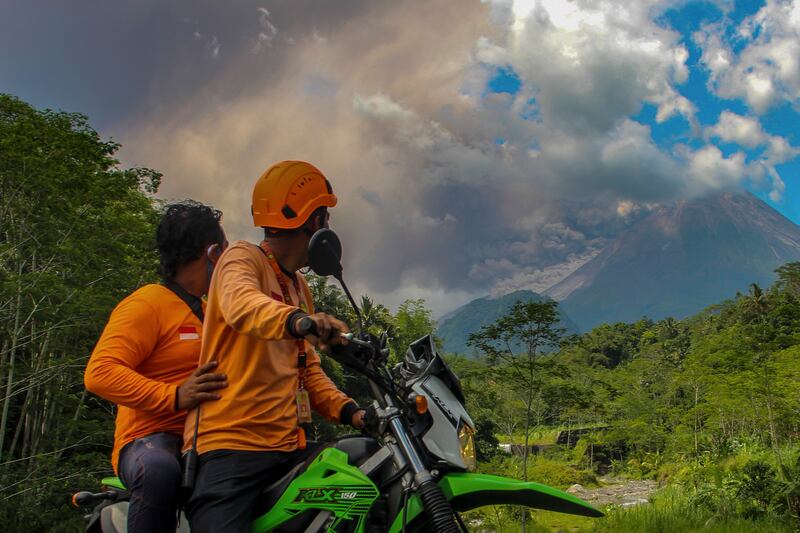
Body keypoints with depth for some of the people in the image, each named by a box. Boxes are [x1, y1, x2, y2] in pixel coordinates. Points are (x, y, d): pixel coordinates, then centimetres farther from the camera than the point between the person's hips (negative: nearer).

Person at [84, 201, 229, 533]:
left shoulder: (210, 310, 23)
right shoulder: (148, 303, -4)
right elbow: (99, 373, -15)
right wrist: (175, 397, -27)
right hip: (152, 439, -7)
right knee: (159, 469, -39)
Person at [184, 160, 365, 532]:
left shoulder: (300, 286, 23)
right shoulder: (243, 258, -3)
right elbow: (241, 305, -27)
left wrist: (347, 410, 4)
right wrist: (295, 320, -48)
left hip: (289, 446, 8)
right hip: (230, 443, -8)